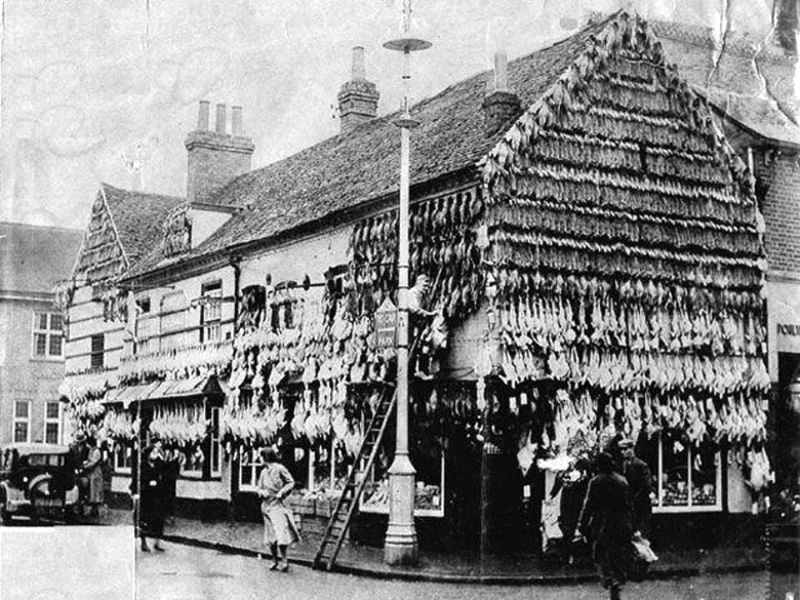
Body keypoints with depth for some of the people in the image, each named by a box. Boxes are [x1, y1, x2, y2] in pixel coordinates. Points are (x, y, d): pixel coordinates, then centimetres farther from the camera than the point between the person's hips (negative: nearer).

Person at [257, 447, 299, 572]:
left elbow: (291, 482, -4)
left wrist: (281, 492, -16)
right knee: (271, 535, 7)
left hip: (277, 504, -6)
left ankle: (283, 559, -8)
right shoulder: (263, 472, 14)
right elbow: (260, 488, 20)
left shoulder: (279, 469, -4)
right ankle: (275, 560, 15)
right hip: (266, 504, 6)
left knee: (281, 531, -14)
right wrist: (262, 492, -2)